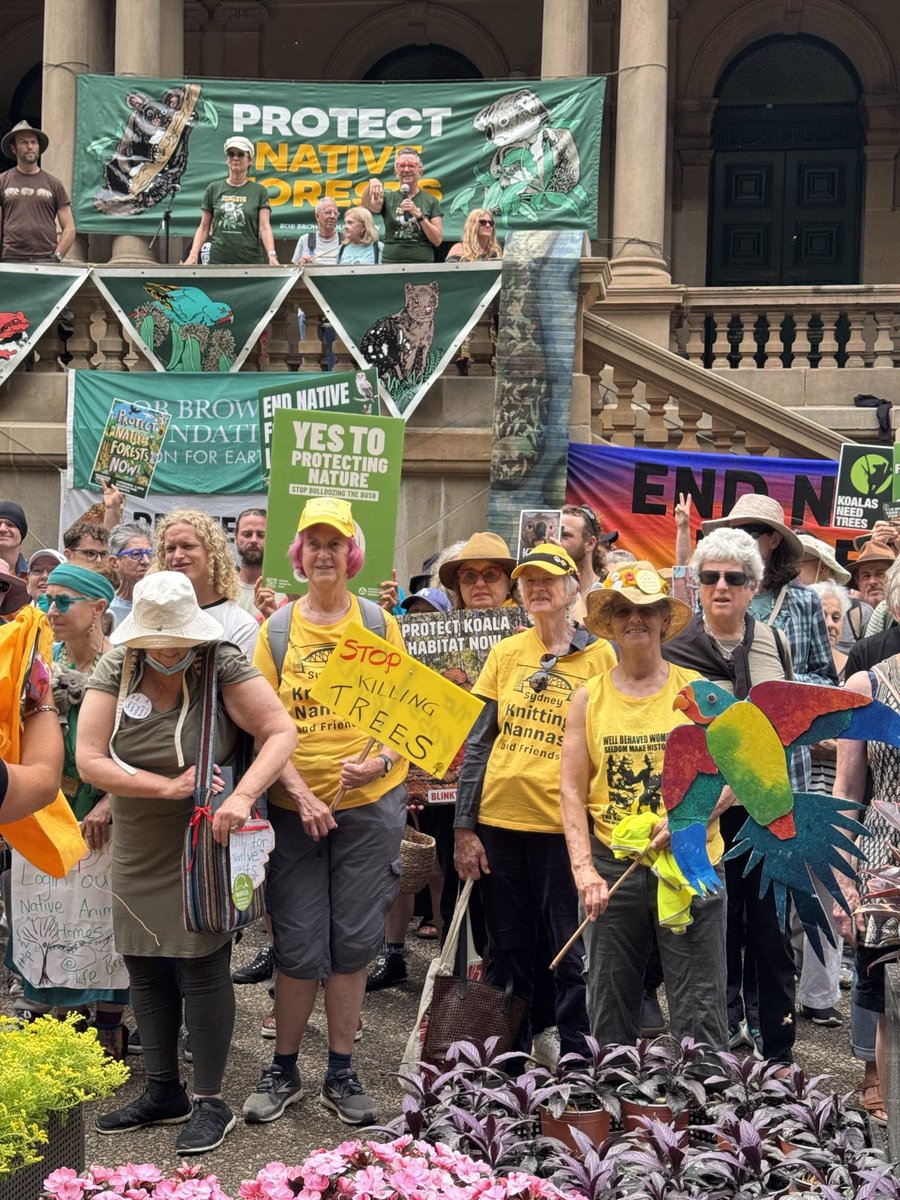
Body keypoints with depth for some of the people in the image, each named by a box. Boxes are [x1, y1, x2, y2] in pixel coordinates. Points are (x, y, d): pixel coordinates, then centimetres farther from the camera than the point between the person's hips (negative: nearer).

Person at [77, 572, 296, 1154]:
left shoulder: (222, 665, -12)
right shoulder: (115, 671, -4)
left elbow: (282, 731, -16)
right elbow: (89, 759, -10)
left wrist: (242, 796, -30)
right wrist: (168, 787, -20)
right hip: (139, 853, 4)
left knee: (201, 969, -3)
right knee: (145, 969, 11)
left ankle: (211, 1101, 12)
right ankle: (163, 1092, 27)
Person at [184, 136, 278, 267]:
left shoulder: (259, 191, 4)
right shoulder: (214, 189, 9)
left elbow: (264, 227, -5)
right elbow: (204, 228, 10)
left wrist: (272, 255, -21)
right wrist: (193, 255, -5)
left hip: (251, 260, -1)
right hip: (218, 260, 1)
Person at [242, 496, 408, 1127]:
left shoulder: (380, 624, 3)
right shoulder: (276, 631, 1)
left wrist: (382, 760, -18)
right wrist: (300, 794, -16)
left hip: (369, 803, 0)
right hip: (294, 805, 0)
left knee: (353, 940, 7)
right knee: (299, 946, 3)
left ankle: (341, 1072, 19)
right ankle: (284, 1069, 20)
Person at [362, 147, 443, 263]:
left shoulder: (431, 201, 6)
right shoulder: (388, 198, 8)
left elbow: (438, 240, -1)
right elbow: (369, 205, -13)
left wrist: (419, 215, -13)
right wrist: (371, 184, -33)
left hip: (423, 264, -1)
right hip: (391, 262, 1)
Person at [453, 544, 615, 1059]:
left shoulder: (601, 656, 0)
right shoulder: (506, 653, 8)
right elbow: (478, 742, 8)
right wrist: (465, 827, 4)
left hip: (565, 825, -3)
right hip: (499, 821, 3)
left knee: (573, 955, 2)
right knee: (507, 952, 12)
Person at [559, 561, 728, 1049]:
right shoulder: (588, 698, 5)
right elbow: (572, 793, 3)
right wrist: (583, 867, -9)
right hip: (611, 865, 2)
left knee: (698, 1011, -1)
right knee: (609, 1011, 11)